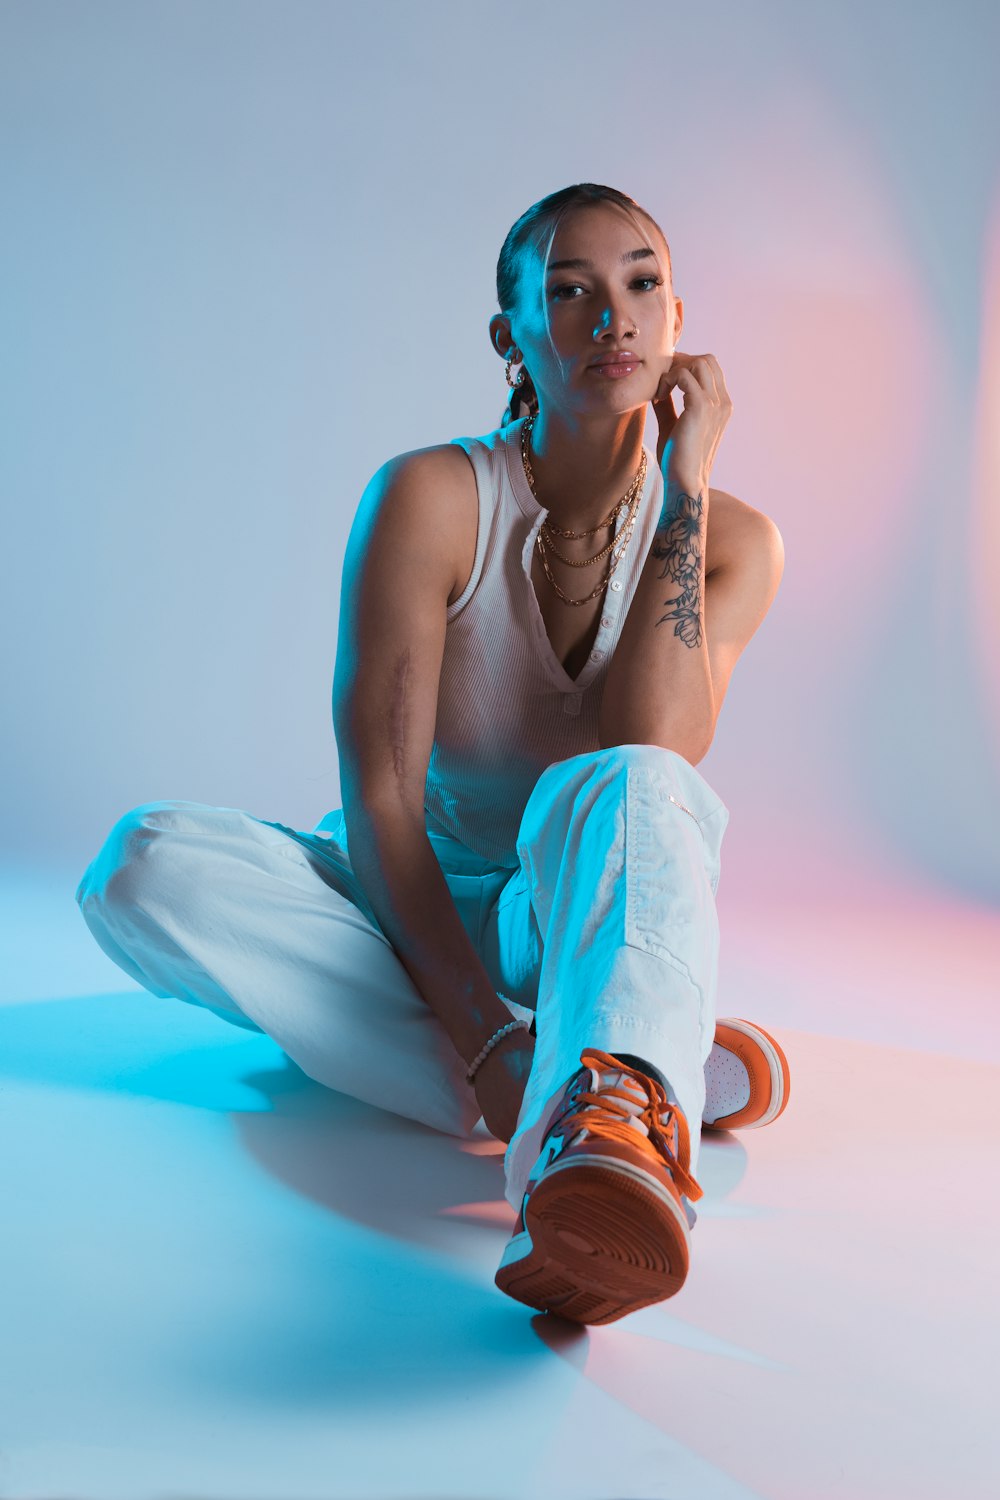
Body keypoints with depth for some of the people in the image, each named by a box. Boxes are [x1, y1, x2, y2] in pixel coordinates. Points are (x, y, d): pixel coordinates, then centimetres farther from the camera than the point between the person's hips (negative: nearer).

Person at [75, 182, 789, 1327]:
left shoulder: (733, 540, -5)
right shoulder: (431, 497, -12)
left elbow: (651, 753, -23)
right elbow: (379, 798, -18)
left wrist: (684, 485, -18)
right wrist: (485, 1039, -30)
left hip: (584, 913, 0)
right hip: (406, 913, 1)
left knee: (626, 791, -34)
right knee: (143, 864, -28)